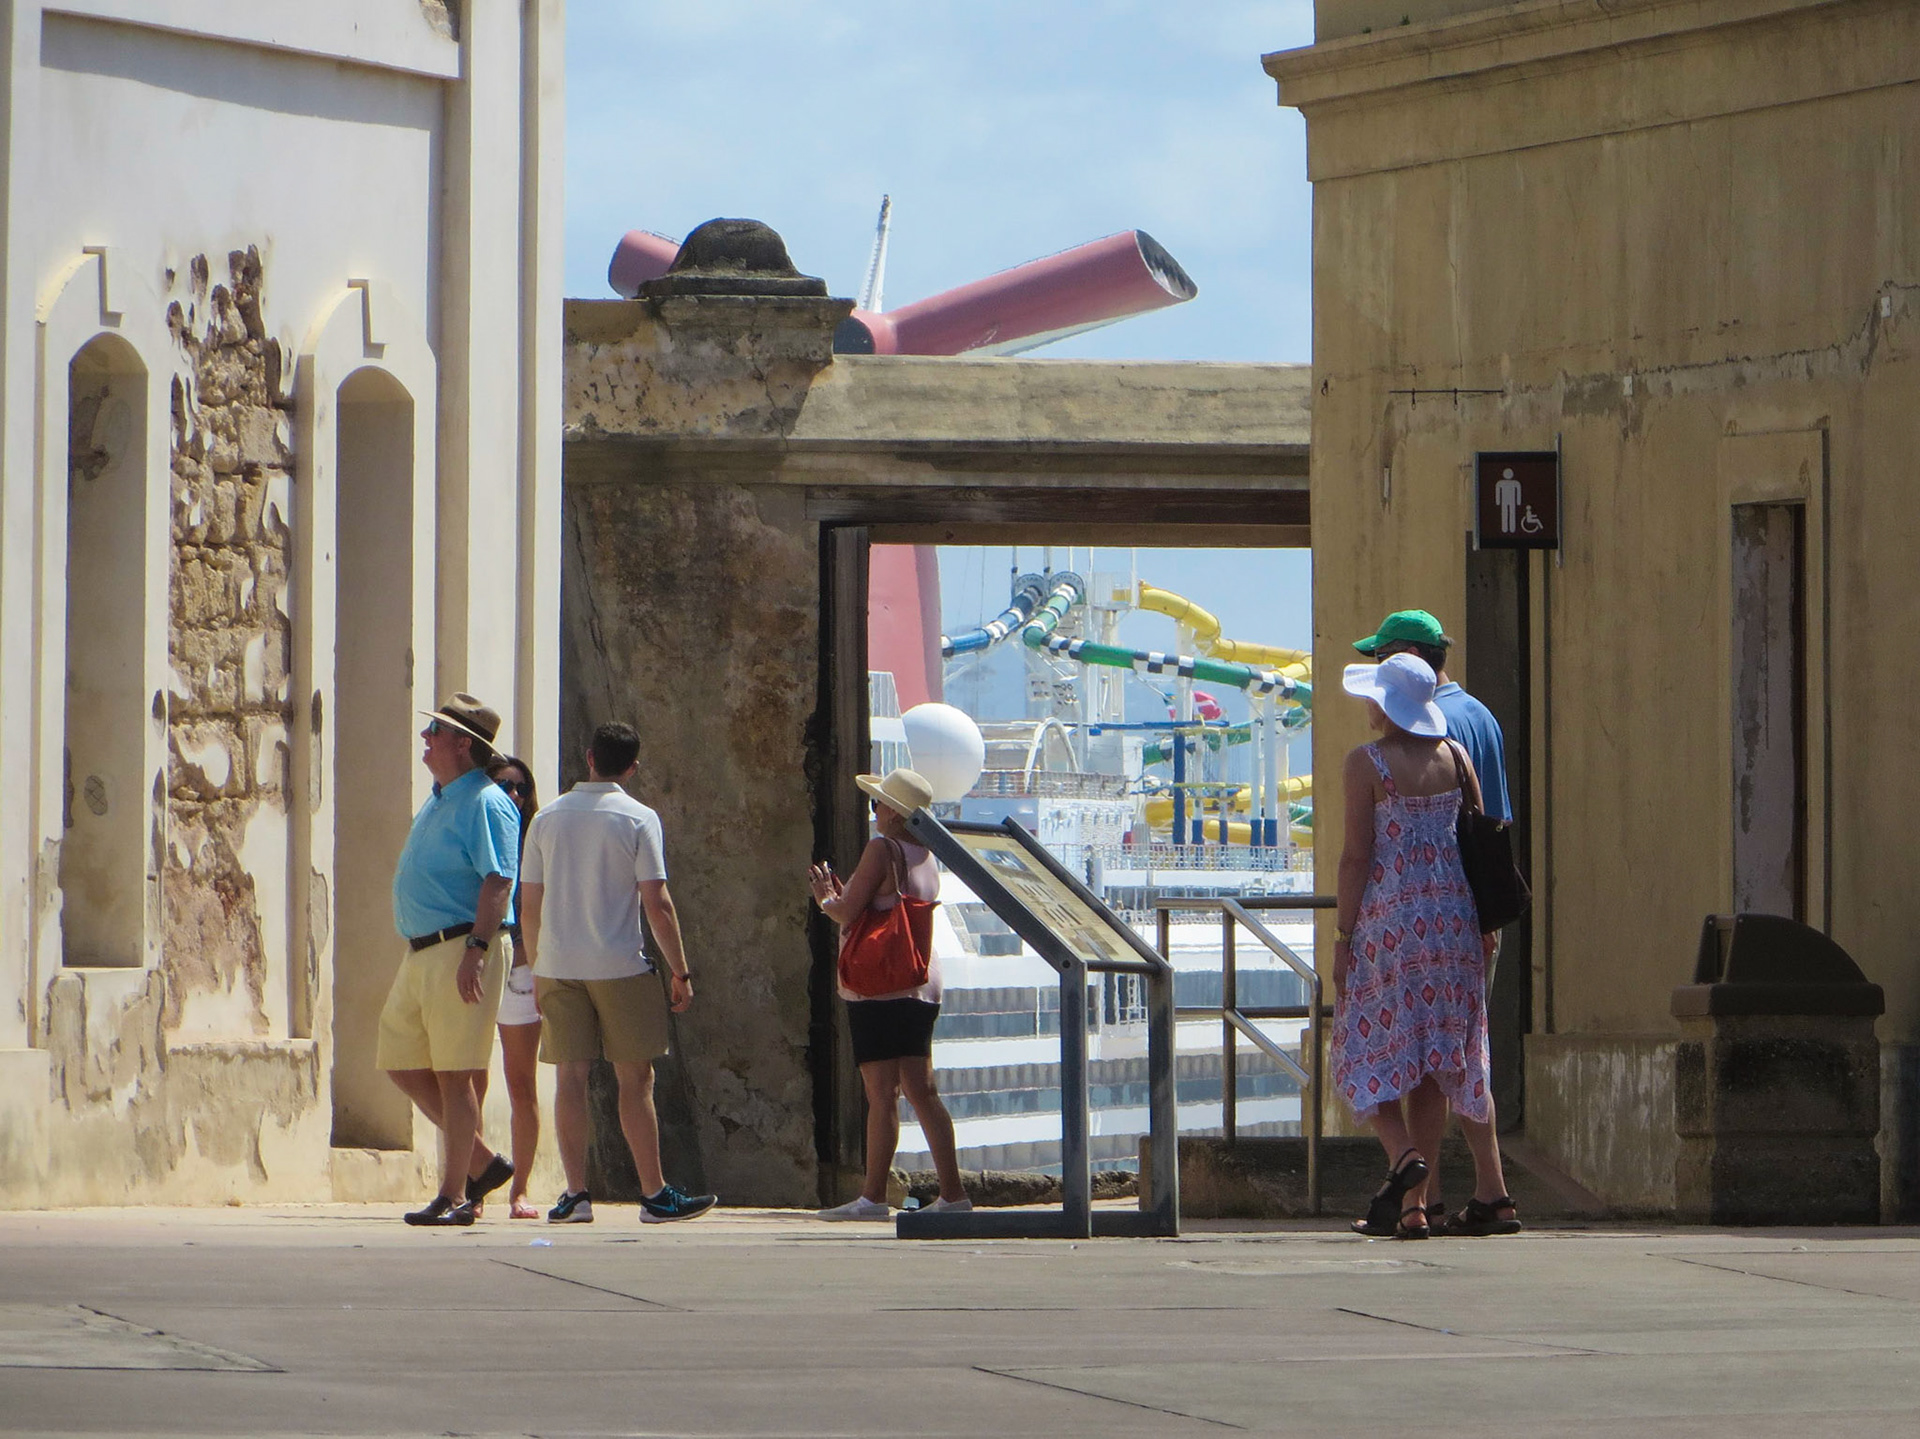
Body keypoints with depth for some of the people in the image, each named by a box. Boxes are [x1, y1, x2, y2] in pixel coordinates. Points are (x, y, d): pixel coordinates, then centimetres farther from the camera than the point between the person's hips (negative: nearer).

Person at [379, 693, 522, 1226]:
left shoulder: (485, 804, -11)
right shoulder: (437, 803, 20)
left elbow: (498, 882, -19)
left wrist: (476, 950, -27)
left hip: (459, 950, -10)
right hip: (420, 954, 10)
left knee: (453, 1074, -7)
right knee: (403, 1064, 10)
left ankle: (454, 1195, -3)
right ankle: (482, 1163, 18)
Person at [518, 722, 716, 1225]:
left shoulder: (546, 819, 7)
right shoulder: (638, 819, -4)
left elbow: (529, 905, 9)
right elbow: (657, 904, -7)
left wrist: (537, 968, 19)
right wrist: (679, 970, -1)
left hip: (557, 968, 3)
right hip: (620, 966, -3)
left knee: (570, 1078, 4)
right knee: (635, 1079, 2)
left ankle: (576, 1193, 0)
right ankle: (654, 1194, 4)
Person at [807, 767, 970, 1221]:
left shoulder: (882, 849, -11)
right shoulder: (927, 858, 13)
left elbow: (849, 914, -14)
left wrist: (826, 898, 6)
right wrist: (841, 893, 28)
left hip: (881, 987, -8)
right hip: (922, 986, 8)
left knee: (881, 1092, -8)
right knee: (921, 1090, 8)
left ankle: (873, 1196, -8)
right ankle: (952, 1192, 5)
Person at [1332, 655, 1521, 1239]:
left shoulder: (1365, 764, -8)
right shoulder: (1454, 757, 6)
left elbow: (1357, 856, -10)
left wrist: (1342, 937, -4)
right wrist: (1483, 925, 18)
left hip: (1389, 917, -5)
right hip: (1452, 914, 5)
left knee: (1373, 1052, 5)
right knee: (1442, 1057, 8)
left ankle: (1403, 1155, -19)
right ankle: (1413, 1204, 8)